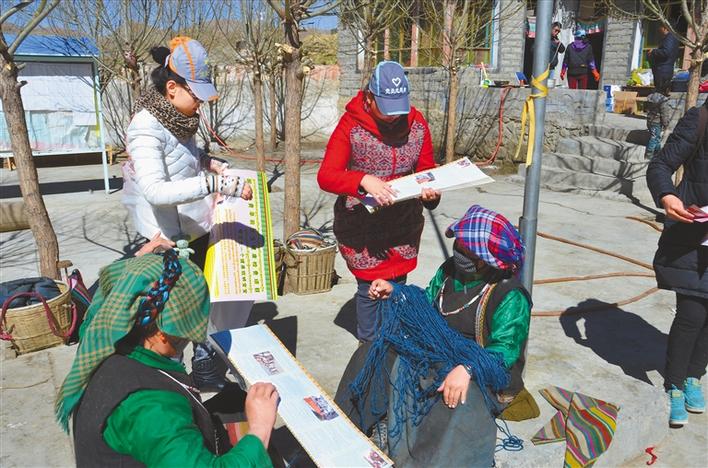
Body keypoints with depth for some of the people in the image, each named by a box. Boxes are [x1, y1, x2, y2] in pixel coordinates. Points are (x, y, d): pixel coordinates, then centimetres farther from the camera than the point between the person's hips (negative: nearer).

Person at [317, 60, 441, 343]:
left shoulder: (417, 124, 0)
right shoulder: (351, 125, -12)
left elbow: (426, 170, 7)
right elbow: (325, 176, -19)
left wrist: (430, 192, -17)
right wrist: (363, 180, -38)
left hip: (404, 224, 4)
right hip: (362, 225, -3)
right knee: (370, 288, 3)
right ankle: (370, 346, 28)